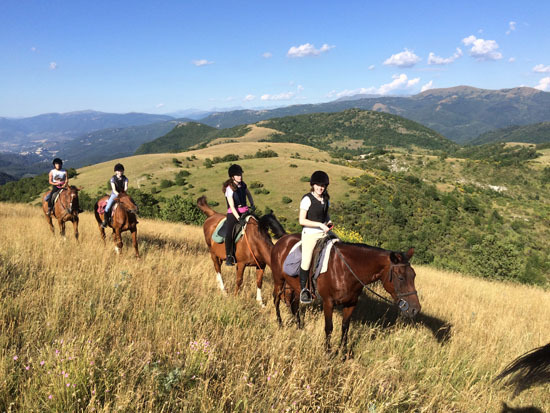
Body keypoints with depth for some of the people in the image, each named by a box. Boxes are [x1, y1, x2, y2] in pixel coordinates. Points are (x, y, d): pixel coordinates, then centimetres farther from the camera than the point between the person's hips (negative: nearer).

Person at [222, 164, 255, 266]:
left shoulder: (242, 184, 5)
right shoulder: (230, 188, -14)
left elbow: (248, 194, 26)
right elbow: (232, 207, -19)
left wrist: (252, 205, 12)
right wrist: (239, 219, -27)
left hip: (244, 211, 6)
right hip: (233, 213, -6)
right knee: (229, 234, -19)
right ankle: (228, 256, -7)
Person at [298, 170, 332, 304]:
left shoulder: (325, 199, 11)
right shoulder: (307, 199, -10)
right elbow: (302, 220, -15)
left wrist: (329, 222, 6)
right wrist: (320, 224, -19)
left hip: (324, 233, 7)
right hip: (310, 234, -7)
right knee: (306, 262, -14)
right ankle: (303, 290, 6)